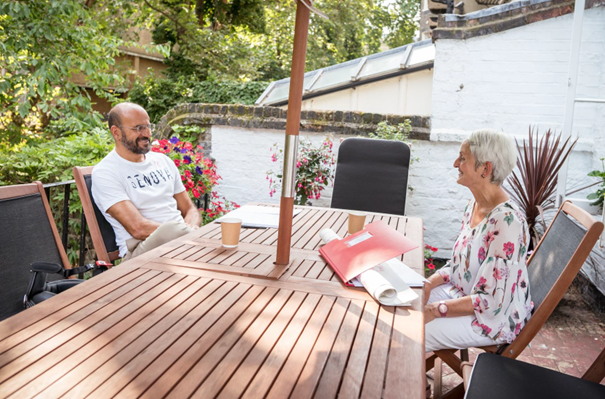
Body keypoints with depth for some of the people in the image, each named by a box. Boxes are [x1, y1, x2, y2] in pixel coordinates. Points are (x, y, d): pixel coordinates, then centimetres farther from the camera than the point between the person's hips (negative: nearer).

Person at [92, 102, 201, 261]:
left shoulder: (163, 161, 20)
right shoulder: (104, 173, -2)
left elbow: (189, 209, 19)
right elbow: (138, 228, -13)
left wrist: (192, 229, -4)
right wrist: (184, 231, -17)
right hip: (139, 249, -5)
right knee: (172, 229, -39)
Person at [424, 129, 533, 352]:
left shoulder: (506, 223, -29)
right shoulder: (474, 206, 2)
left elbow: (491, 303, -28)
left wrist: (435, 310, -24)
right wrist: (427, 285, -4)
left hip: (495, 319, -9)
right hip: (462, 295, 9)